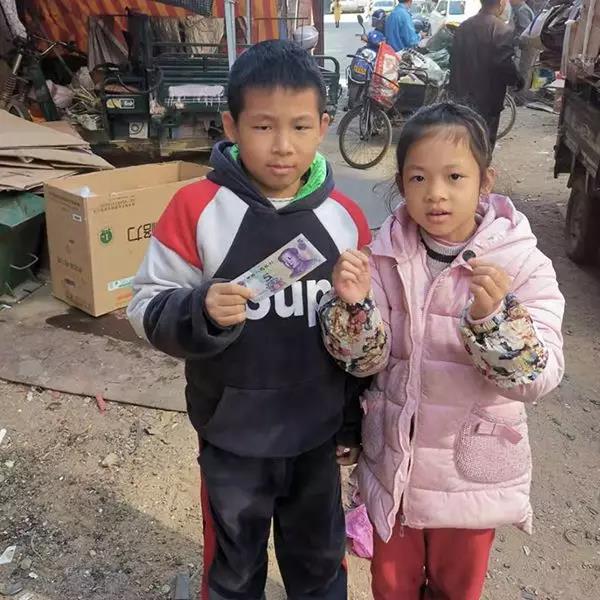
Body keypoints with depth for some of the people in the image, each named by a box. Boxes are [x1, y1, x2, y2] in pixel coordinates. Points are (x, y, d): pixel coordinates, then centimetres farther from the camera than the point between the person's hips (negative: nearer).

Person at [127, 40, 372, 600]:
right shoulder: (195, 207, -16)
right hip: (232, 435, -1)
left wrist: (354, 422, 8)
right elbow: (147, 308, -12)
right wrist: (201, 312, -33)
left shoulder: (346, 218, -7)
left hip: (316, 432, 2)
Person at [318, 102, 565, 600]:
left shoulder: (523, 265, -16)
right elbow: (366, 361, -10)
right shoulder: (386, 255, -9)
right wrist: (352, 305, -29)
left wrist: (493, 315, -39)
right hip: (393, 461, 2)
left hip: (473, 470, -1)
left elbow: (538, 379, -22)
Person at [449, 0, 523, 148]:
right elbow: (505, 66, -20)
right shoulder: (502, 30, -15)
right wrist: (520, 81, -1)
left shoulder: (463, 26, 8)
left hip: (461, 98, 7)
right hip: (486, 102, -7)